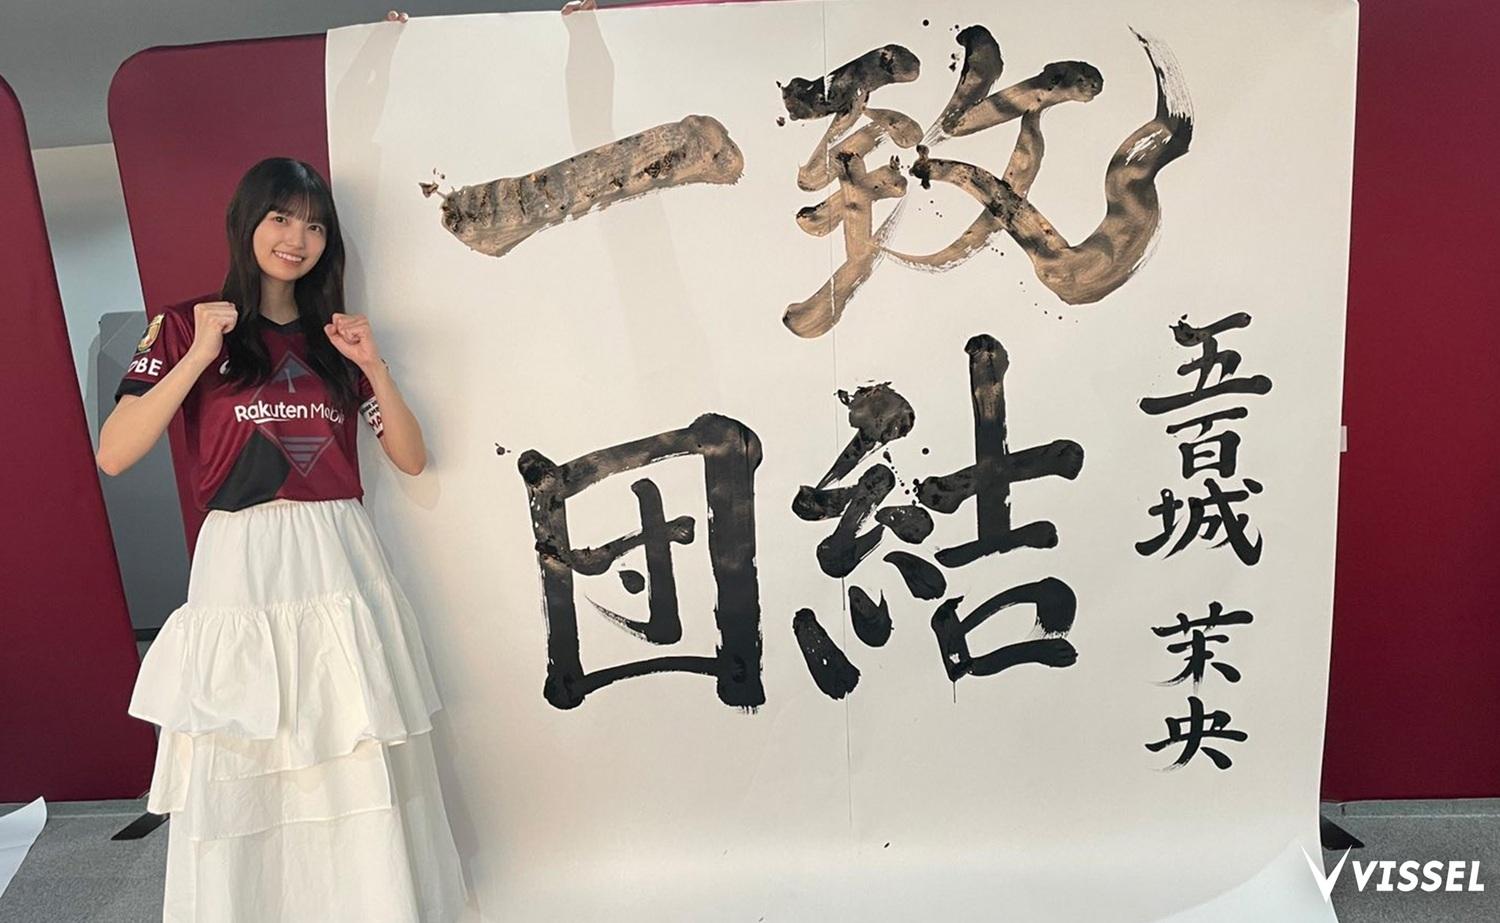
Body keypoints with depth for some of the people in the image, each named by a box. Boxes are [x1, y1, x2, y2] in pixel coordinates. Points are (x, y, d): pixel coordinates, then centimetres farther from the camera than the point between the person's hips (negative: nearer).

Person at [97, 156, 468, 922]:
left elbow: (411, 457, 8)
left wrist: (372, 365, -4)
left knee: (361, 772, 7)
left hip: (339, 563, 3)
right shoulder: (186, 325, 5)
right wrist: (197, 357, -13)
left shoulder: (334, 336, 14)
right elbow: (113, 454, -7)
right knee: (238, 782, 5)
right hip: (241, 569, -2)